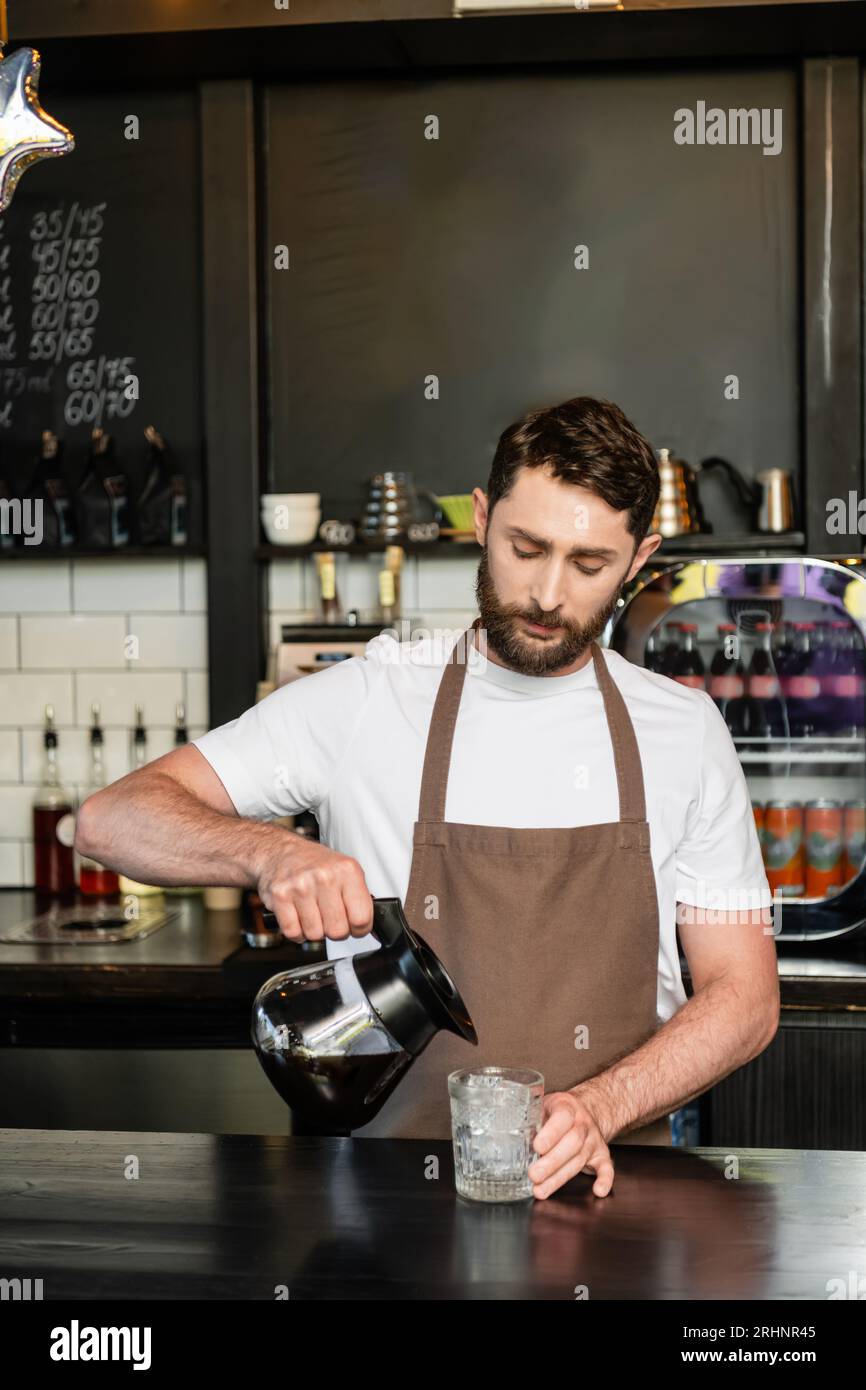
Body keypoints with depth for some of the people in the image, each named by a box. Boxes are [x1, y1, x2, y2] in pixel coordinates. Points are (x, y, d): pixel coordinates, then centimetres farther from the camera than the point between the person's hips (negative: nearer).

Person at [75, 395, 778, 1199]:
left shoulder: (684, 731, 4)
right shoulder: (363, 702, -1)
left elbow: (743, 997, 5)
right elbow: (111, 822, -3)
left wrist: (595, 1108, -13)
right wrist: (272, 853, -23)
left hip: (607, 1185, 1)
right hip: (395, 1183, 0)